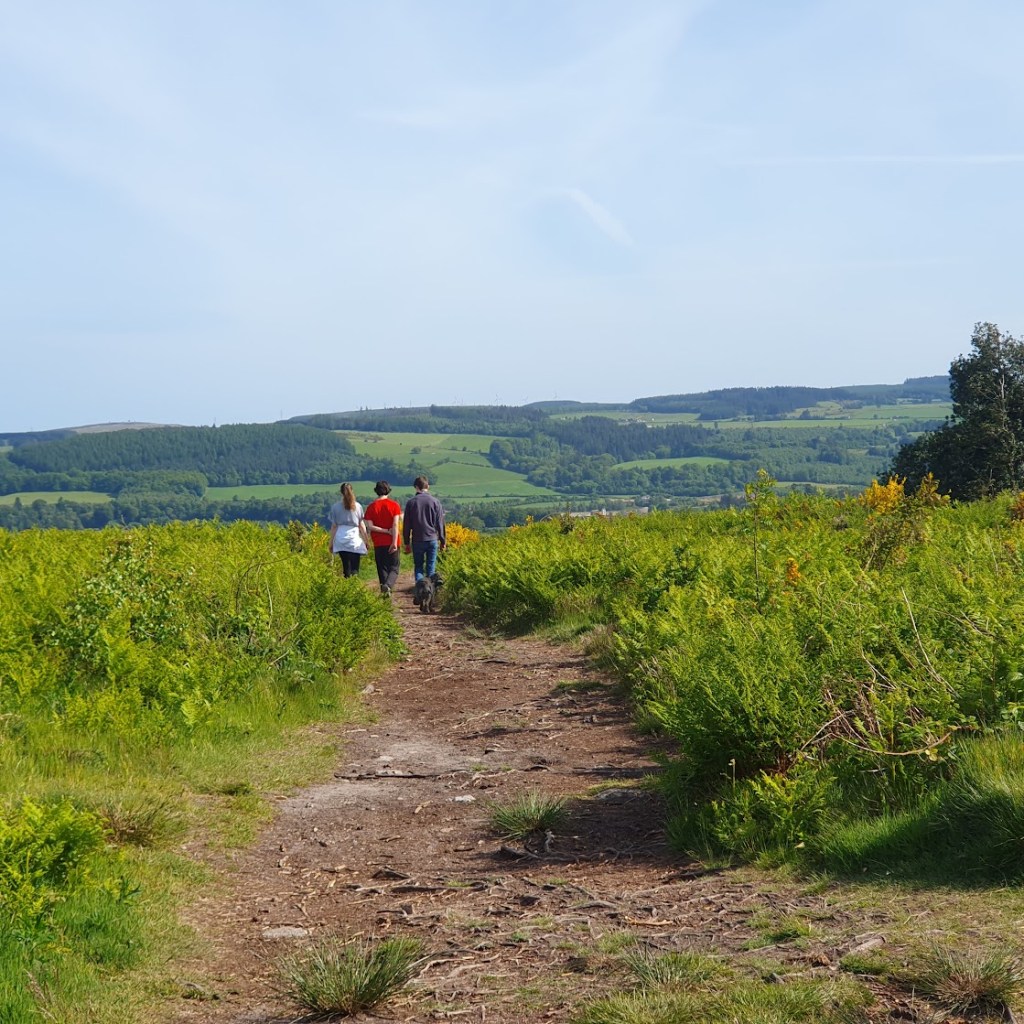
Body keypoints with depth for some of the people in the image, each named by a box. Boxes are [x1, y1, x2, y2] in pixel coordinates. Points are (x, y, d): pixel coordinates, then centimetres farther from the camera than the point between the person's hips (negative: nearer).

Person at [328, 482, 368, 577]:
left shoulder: (335, 506, 4)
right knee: (354, 568, -4)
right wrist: (365, 541, 14)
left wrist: (331, 542, 11)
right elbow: (361, 525, 7)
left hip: (341, 538, 1)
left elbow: (334, 526, 4)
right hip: (355, 539, -1)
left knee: (346, 567, 6)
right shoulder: (358, 506, 4)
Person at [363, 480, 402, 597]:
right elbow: (395, 524, -11)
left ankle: (384, 591, 9)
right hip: (391, 543, -1)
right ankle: (388, 585, -24)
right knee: (394, 568, 3)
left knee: (382, 568, 12)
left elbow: (370, 526, -7)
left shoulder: (371, 507, 1)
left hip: (378, 543, 1)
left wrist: (386, 531, -4)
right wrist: (394, 542, -13)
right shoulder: (394, 505, -3)